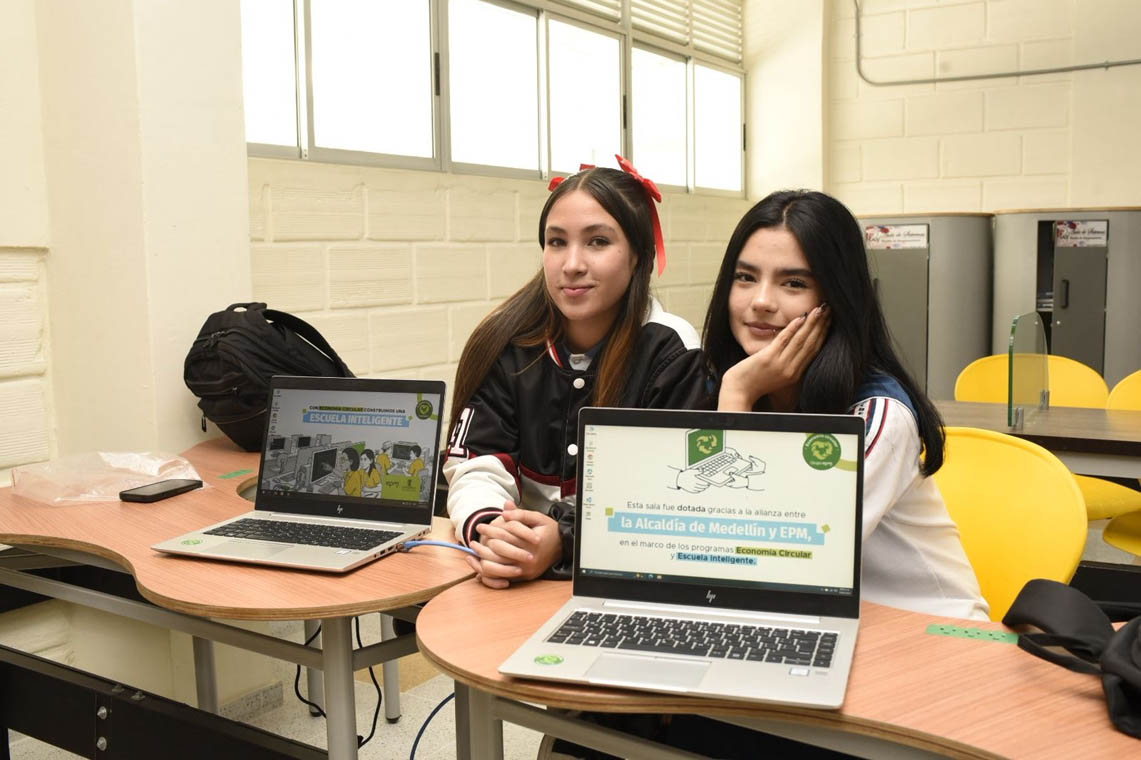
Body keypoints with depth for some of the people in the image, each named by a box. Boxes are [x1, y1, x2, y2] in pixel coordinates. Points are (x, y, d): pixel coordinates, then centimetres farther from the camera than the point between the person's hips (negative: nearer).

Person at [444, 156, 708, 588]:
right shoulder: (506, 343, 1)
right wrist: (487, 530, -25)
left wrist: (565, 543, -30)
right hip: (518, 575, 3)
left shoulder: (671, 353, -8)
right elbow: (477, 470, -3)